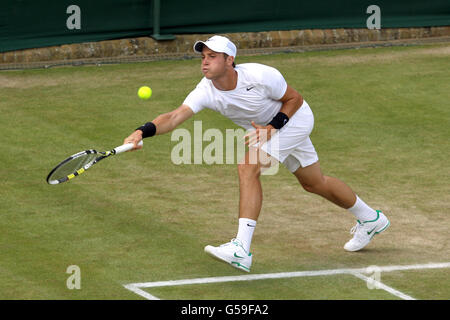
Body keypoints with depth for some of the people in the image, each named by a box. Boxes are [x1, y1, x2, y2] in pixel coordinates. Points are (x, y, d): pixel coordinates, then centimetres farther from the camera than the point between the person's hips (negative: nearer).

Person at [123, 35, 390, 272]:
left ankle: (242, 249, -30)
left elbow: (295, 98, -17)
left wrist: (272, 127, -30)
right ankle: (370, 218, 44)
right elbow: (175, 117, -36)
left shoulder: (260, 76, -33)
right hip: (265, 128, 7)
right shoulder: (206, 92, -22)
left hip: (293, 118, -7)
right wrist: (142, 132, -53)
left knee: (248, 168, -26)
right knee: (315, 183, 20)